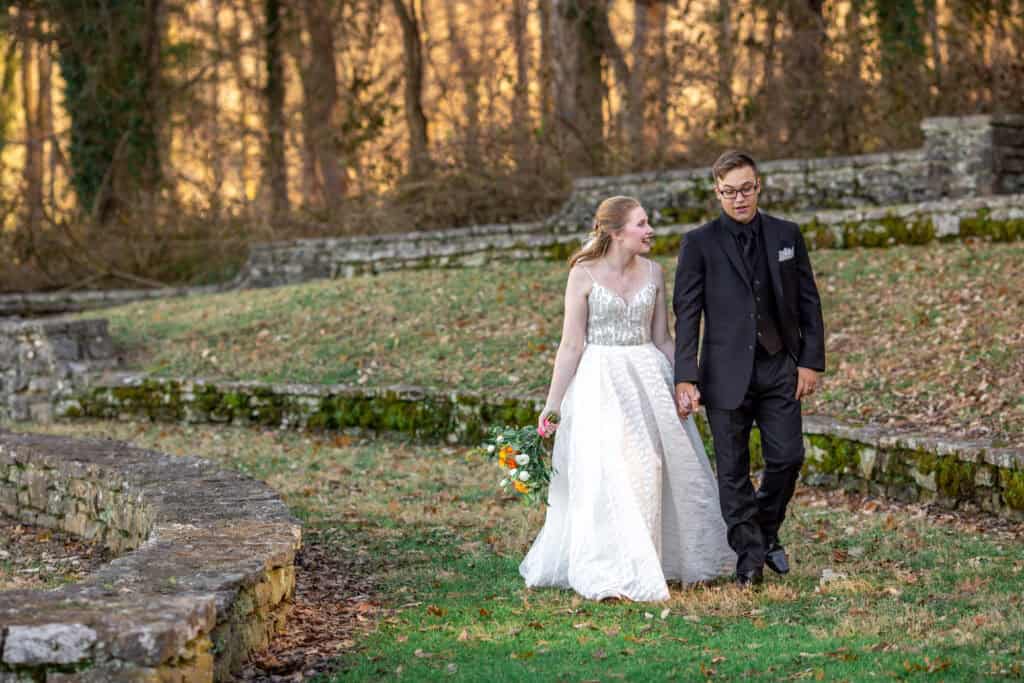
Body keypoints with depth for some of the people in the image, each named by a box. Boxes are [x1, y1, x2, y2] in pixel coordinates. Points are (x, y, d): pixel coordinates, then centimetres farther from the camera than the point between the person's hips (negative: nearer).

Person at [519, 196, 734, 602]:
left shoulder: (653, 273, 5)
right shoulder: (584, 275, -7)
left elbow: (662, 338, 11)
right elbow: (571, 344, -7)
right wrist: (552, 402, -9)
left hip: (648, 377, 5)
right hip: (599, 381, -4)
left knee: (662, 469, 9)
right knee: (605, 474, -6)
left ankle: (674, 560, 27)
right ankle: (613, 574, 3)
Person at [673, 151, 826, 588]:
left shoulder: (787, 236, 7)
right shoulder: (699, 244, -2)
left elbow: (808, 302, 10)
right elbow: (686, 314, -4)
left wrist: (811, 361, 2)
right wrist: (686, 379, -10)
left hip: (779, 369, 2)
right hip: (726, 372, -2)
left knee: (787, 458, 0)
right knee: (733, 470, 1)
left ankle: (766, 531, 26)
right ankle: (749, 556, 11)